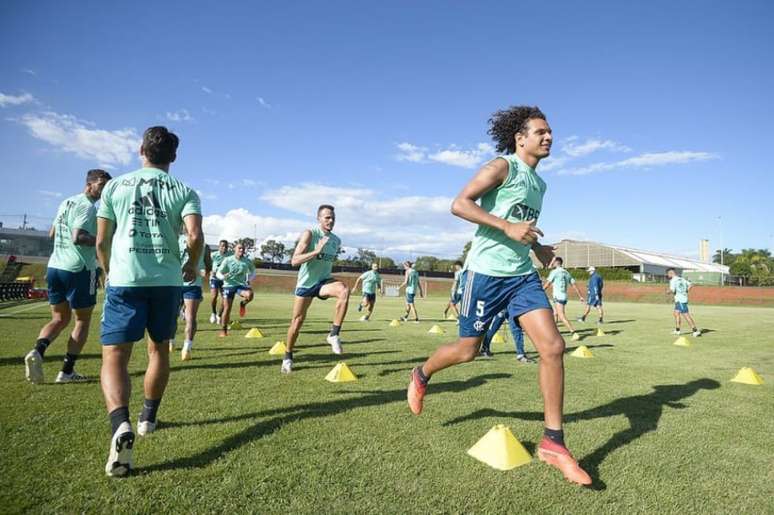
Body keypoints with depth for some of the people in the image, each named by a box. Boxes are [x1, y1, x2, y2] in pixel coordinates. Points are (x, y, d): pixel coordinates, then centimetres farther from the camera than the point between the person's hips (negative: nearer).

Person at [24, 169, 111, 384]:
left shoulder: (66, 202, 16)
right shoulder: (87, 206, -12)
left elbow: (52, 233, 26)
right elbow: (78, 237, -23)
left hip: (55, 266, 8)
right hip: (79, 269, -8)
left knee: (59, 319, 16)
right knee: (82, 321, 6)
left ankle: (37, 352, -10)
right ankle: (67, 371, 7)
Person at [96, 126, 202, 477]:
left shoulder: (115, 185, 8)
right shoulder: (184, 191, 5)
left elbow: (102, 241, 8)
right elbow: (195, 236, -11)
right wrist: (192, 266, 8)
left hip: (124, 279, -1)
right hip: (167, 280, 1)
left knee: (114, 356, -2)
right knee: (159, 349, 18)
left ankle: (121, 427, -25)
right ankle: (148, 418, 30)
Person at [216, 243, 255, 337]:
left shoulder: (247, 261, -1)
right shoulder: (228, 260, -5)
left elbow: (253, 270, 18)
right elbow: (218, 273, -2)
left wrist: (249, 279, 2)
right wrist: (223, 276, -25)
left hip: (241, 285, 1)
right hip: (229, 285, -1)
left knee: (250, 295, -32)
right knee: (227, 309, -4)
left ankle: (243, 304, 3)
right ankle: (223, 330, 12)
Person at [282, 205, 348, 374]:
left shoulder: (336, 241, 3)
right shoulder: (309, 234, -14)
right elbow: (294, 261, -25)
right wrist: (317, 251, -32)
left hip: (324, 281, 3)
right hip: (306, 283, -3)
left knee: (344, 290, -30)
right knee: (297, 320, 5)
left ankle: (334, 335, -22)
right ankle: (288, 357, 28)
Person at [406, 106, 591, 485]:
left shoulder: (538, 183, 18)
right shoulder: (502, 166, -6)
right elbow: (459, 204, -17)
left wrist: (538, 247, 14)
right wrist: (507, 226, -24)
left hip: (523, 275, 7)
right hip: (486, 272, -6)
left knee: (553, 347, -8)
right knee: (467, 351, 4)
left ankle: (553, 442, 3)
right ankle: (421, 375, 36)